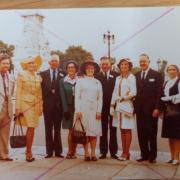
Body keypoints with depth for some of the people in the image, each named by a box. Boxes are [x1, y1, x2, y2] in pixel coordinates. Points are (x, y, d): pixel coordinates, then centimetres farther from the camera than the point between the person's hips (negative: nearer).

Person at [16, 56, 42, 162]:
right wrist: (18, 107, -8)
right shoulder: (21, 75, 1)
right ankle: (29, 153, -4)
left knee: (31, 128, 4)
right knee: (31, 128, -12)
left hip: (35, 105, 5)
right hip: (26, 103, -4)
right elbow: (18, 92, -3)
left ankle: (29, 151, 13)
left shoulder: (38, 77, 13)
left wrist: (41, 107, 12)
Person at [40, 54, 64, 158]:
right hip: (47, 105, 1)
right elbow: (41, 89, 4)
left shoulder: (63, 74, 2)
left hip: (59, 105, -1)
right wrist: (41, 102, -4)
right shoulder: (43, 74, 6)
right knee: (48, 129, 5)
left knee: (57, 129, 6)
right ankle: (49, 151, 11)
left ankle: (58, 151, 12)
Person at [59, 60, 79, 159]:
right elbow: (63, 97, 1)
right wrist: (66, 110, -6)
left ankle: (73, 152, 10)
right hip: (68, 108, 0)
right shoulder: (63, 81, 5)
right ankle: (70, 152, 4)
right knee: (71, 131, -1)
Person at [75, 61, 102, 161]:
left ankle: (93, 153, 6)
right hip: (83, 109, -2)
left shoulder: (98, 83, 12)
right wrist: (78, 111, -7)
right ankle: (86, 153, 3)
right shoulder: (80, 81, 6)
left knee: (94, 131, 0)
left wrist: (99, 111, -1)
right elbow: (77, 97, 1)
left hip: (94, 110, 2)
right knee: (85, 132, -2)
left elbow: (100, 98, 9)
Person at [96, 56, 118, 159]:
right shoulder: (97, 76, 2)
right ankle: (103, 152, 14)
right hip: (102, 106, 0)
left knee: (113, 129, 7)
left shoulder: (116, 75, 1)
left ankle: (113, 152, 14)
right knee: (103, 130, 7)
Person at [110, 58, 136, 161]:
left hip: (127, 106, -6)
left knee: (127, 129, -3)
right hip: (118, 106, 6)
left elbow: (133, 93, -12)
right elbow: (115, 93, 13)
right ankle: (124, 152, 11)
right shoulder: (118, 78, 16)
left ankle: (126, 153, 1)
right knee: (122, 130, 6)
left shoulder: (131, 77, -3)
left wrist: (123, 98, -6)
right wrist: (112, 105, 5)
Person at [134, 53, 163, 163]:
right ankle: (144, 155, 14)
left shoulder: (156, 75, 0)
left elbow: (159, 93, -5)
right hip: (140, 109, 4)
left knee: (152, 133, 4)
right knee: (141, 133, 5)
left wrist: (157, 108, -12)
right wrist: (134, 107, 0)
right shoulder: (136, 76, 11)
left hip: (151, 109, -4)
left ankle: (152, 156, 14)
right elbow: (135, 92, 9)